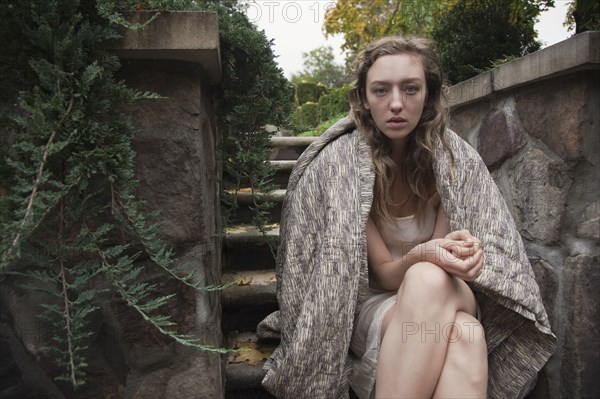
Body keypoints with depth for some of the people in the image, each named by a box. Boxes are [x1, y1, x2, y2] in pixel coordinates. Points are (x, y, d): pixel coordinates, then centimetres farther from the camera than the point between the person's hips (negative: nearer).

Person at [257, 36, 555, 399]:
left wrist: (461, 253, -29)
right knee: (428, 279, -37)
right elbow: (384, 273, -13)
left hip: (448, 299, 2)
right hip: (370, 305, -1)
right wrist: (422, 256, -34)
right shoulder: (340, 161, -14)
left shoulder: (455, 156, -6)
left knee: (465, 333, -36)